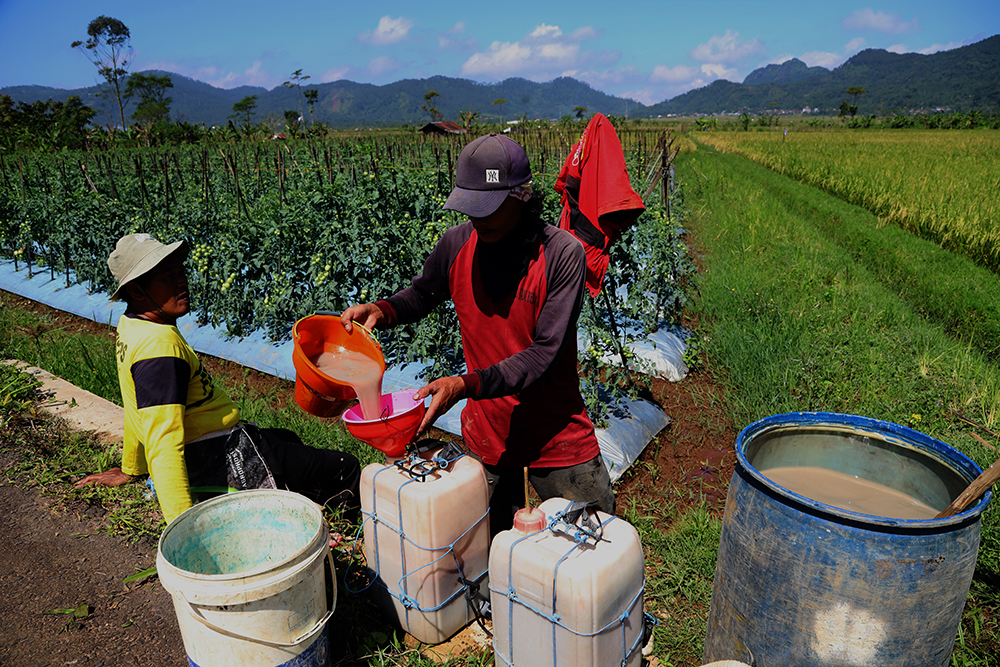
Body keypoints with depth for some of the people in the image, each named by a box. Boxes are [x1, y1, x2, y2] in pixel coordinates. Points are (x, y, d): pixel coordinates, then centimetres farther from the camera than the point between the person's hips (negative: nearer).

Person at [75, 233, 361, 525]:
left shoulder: (130, 327, 3)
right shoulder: (160, 346, -28)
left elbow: (140, 406, 16)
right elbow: (163, 446, -34)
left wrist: (130, 469, 27)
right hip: (225, 462, -10)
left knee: (289, 440, 34)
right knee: (346, 470, -4)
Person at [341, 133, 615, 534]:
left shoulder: (562, 254, -19)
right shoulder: (456, 245, -7)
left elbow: (544, 352, -23)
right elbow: (421, 296, 13)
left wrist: (466, 385, -33)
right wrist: (383, 310, -9)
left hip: (557, 436, -2)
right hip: (485, 435, 3)